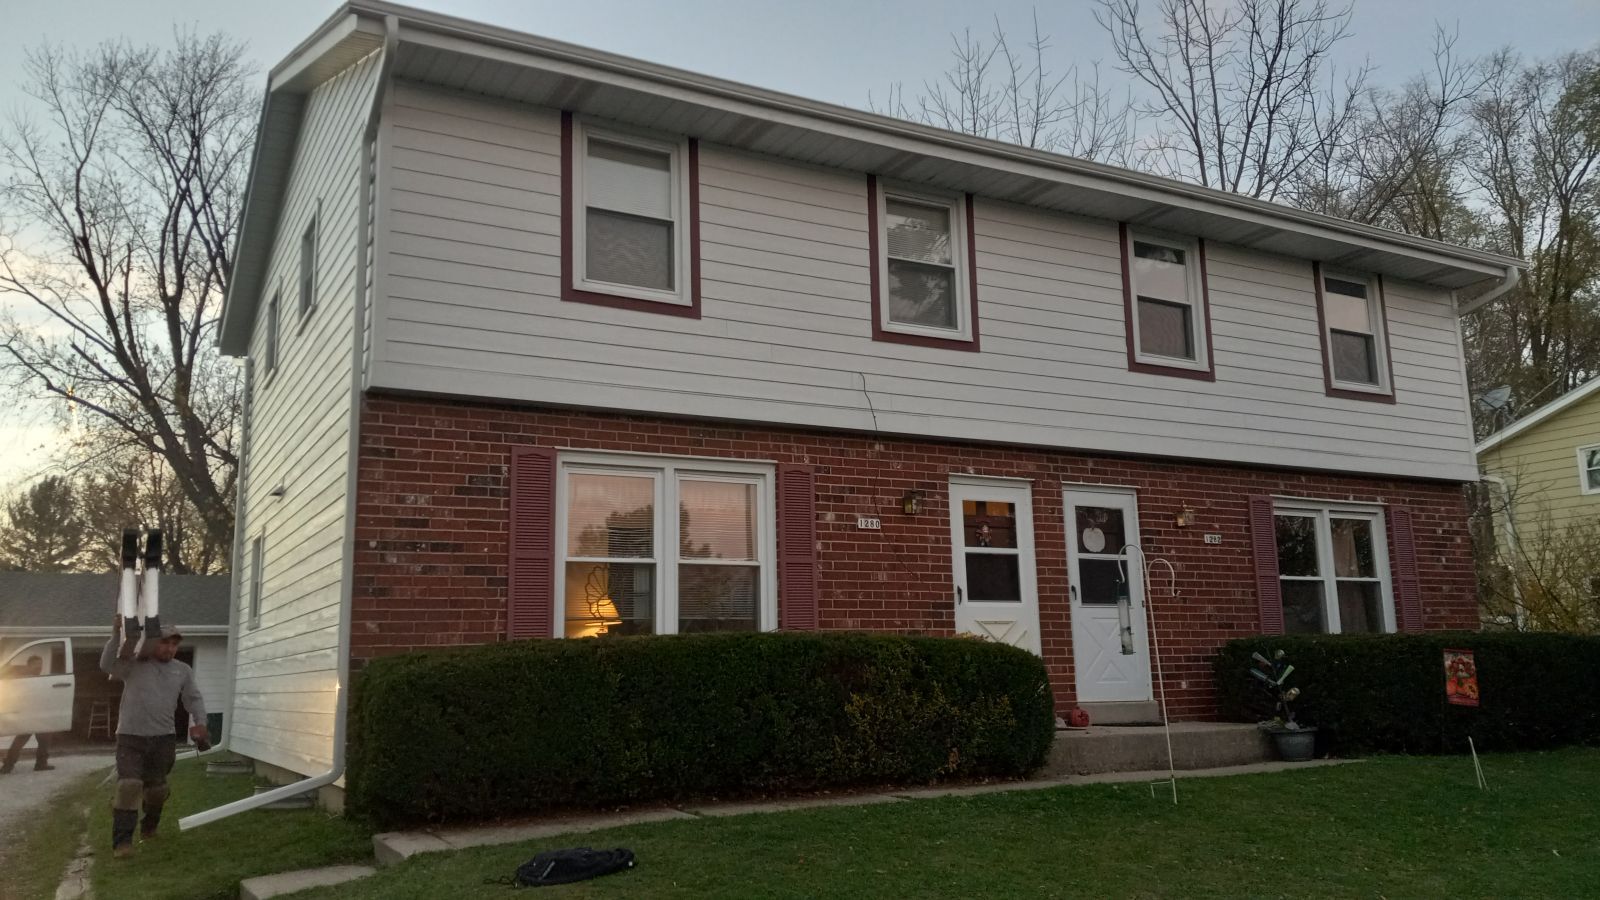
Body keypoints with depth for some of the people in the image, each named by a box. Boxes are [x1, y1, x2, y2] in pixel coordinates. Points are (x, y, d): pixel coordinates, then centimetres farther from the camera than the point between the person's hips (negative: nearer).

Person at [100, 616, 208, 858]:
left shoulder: (183, 671, 10)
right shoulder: (133, 664, 0)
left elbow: (194, 700, 14)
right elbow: (107, 665, -17)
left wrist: (199, 722, -2)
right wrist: (117, 635, -27)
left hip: (163, 739, 3)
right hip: (130, 737, -3)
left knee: (156, 788, 13)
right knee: (129, 786, -16)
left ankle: (149, 826, 39)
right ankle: (122, 841, -12)